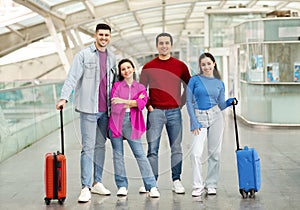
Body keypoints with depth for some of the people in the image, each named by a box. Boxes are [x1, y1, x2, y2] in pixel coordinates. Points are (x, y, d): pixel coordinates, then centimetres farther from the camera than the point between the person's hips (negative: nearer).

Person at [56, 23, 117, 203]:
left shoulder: (112, 57, 13)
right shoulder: (84, 55, -3)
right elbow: (72, 77, -10)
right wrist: (64, 98, -22)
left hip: (105, 110, 5)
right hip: (89, 108, -5)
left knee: (101, 146, 11)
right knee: (88, 147, -7)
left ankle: (97, 183, 20)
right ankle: (85, 187, -5)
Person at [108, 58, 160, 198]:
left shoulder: (140, 87, 13)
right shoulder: (117, 86, 9)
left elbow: (142, 103, -6)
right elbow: (114, 105, -4)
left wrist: (124, 101, -14)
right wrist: (134, 102, -6)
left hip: (132, 124, 0)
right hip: (116, 122, 0)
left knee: (140, 154, -5)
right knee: (118, 154, 2)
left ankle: (152, 187, -6)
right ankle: (122, 186, 10)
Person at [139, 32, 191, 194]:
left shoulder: (180, 66, 5)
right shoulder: (148, 67, 4)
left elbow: (189, 87, 13)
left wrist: (181, 102, 5)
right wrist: (148, 106, -1)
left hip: (174, 112, 1)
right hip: (155, 112, -1)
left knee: (176, 148, 4)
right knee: (152, 148, -2)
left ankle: (176, 181, 11)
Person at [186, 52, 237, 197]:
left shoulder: (219, 84, 11)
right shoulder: (194, 80, 2)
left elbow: (221, 105, 13)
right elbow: (189, 102, -1)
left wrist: (229, 102, -9)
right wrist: (194, 122, -9)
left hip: (215, 117, 2)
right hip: (199, 118, -2)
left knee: (214, 152, 4)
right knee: (195, 153, -11)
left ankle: (211, 185, 15)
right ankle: (198, 186, 1)